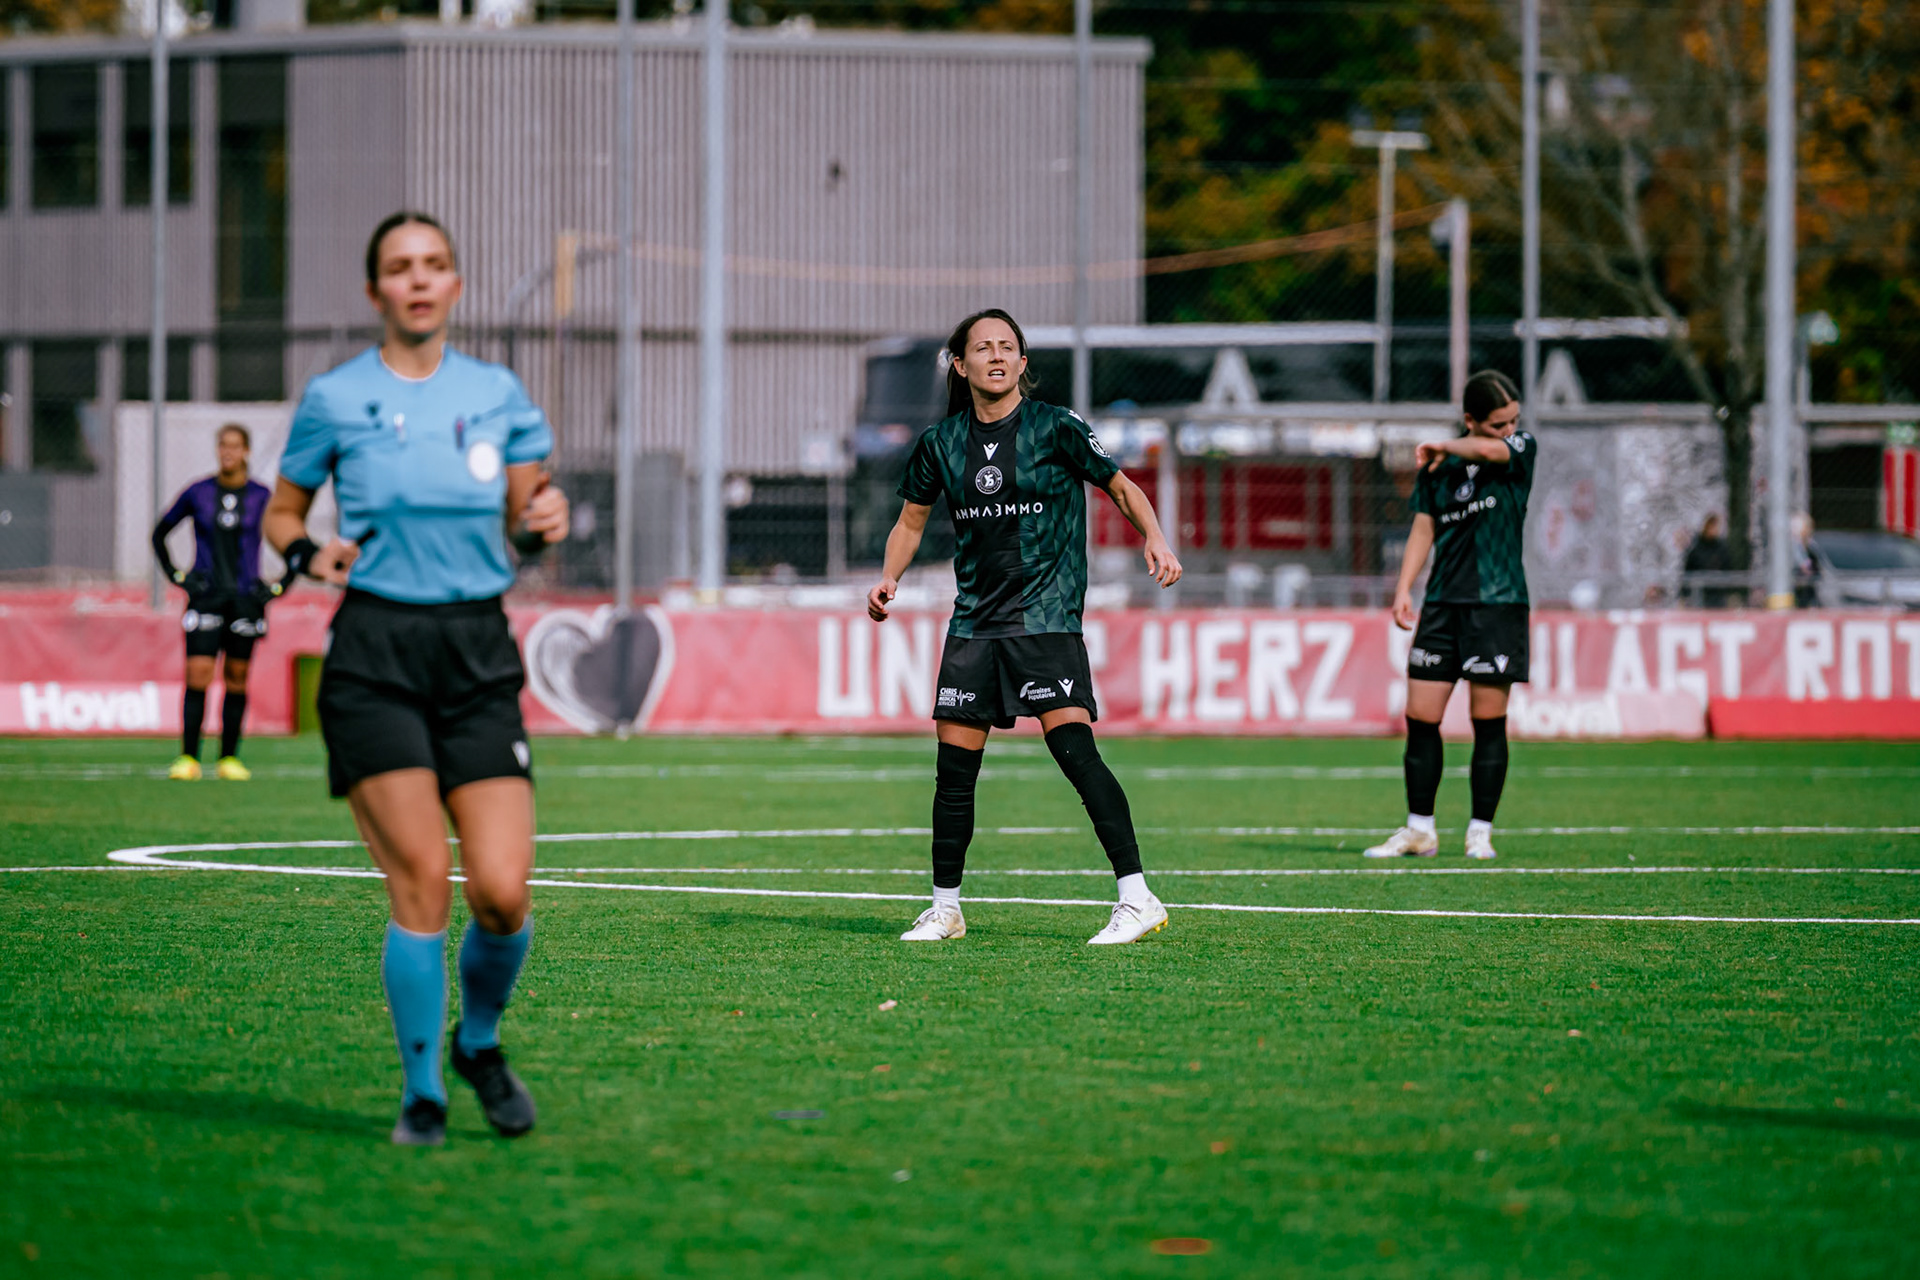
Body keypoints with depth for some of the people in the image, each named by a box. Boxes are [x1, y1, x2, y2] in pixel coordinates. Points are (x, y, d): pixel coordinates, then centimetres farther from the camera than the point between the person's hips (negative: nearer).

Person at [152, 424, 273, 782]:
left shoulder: (261, 497, 2)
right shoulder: (198, 493, 3)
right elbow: (160, 533, 16)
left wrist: (276, 587, 3)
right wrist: (175, 576, 7)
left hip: (245, 598, 0)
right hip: (205, 597, 0)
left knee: (237, 678, 3)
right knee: (198, 673, -11)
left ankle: (229, 758, 10)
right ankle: (188, 758, -11)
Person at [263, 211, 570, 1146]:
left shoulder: (497, 394, 10)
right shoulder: (335, 399, 3)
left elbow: (521, 518, 17)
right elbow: (281, 513, 13)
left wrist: (543, 523, -5)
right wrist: (306, 554, -8)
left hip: (479, 655, 2)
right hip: (376, 654, -2)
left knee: (501, 892, -8)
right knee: (421, 881, -11)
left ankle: (480, 1041, 22)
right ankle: (421, 1092, 5)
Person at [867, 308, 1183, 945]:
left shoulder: (1055, 428, -3)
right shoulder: (940, 443, 7)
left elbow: (1121, 487, 6)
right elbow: (911, 521, 19)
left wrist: (1155, 539, -12)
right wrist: (888, 578, 2)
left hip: (1046, 621, -4)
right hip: (974, 623, 4)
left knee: (1074, 749, -17)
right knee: (953, 766, 3)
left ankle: (1136, 898, -17)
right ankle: (944, 908, 17)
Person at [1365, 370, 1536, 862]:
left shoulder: (1523, 449, -1)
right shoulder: (1438, 466, 9)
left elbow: (1490, 451, -23)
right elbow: (1424, 529, 11)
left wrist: (1446, 448, -6)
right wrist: (1404, 588, 0)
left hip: (1499, 603, -3)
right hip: (1443, 601, 3)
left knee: (1488, 722, -2)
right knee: (1420, 718, 1)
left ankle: (1480, 833, 6)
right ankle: (1420, 831, 11)